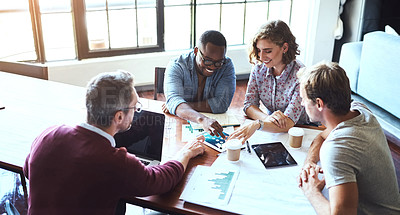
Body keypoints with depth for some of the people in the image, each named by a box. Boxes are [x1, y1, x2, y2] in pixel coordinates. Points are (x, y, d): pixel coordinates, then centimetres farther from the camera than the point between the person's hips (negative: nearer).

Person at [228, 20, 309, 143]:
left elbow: (288, 123, -28)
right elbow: (249, 105, -6)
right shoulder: (259, 68, -5)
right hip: (269, 129, 4)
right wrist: (267, 118, -28)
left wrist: (257, 124, -47)